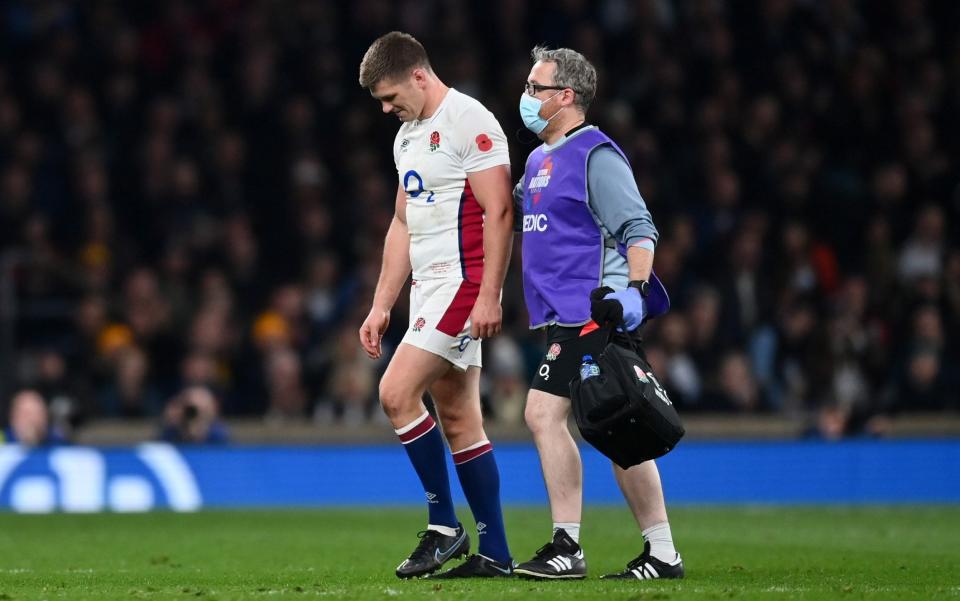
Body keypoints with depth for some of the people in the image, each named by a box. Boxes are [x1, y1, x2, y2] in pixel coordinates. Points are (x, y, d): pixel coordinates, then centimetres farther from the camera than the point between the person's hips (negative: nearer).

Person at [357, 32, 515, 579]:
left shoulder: (469, 123, -11)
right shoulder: (408, 137, 18)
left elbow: (499, 211, -17)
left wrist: (489, 295, -22)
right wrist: (381, 307, 18)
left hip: (464, 282, -9)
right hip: (429, 287, 9)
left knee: (397, 393, -16)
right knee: (459, 420, 6)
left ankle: (444, 526, -6)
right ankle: (495, 553, 8)